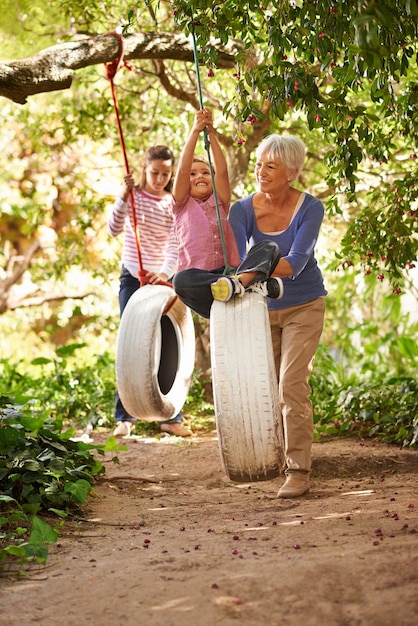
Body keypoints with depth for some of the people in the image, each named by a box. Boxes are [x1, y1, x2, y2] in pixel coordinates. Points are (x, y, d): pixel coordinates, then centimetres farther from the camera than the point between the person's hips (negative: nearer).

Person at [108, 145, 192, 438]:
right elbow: (114, 229, -17)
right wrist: (124, 196, -30)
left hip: (162, 280, 1)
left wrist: (165, 273, -30)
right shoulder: (133, 195, -2)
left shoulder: (173, 204, -1)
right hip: (132, 278, -1)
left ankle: (170, 416, 8)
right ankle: (125, 417, 4)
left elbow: (175, 245, -12)